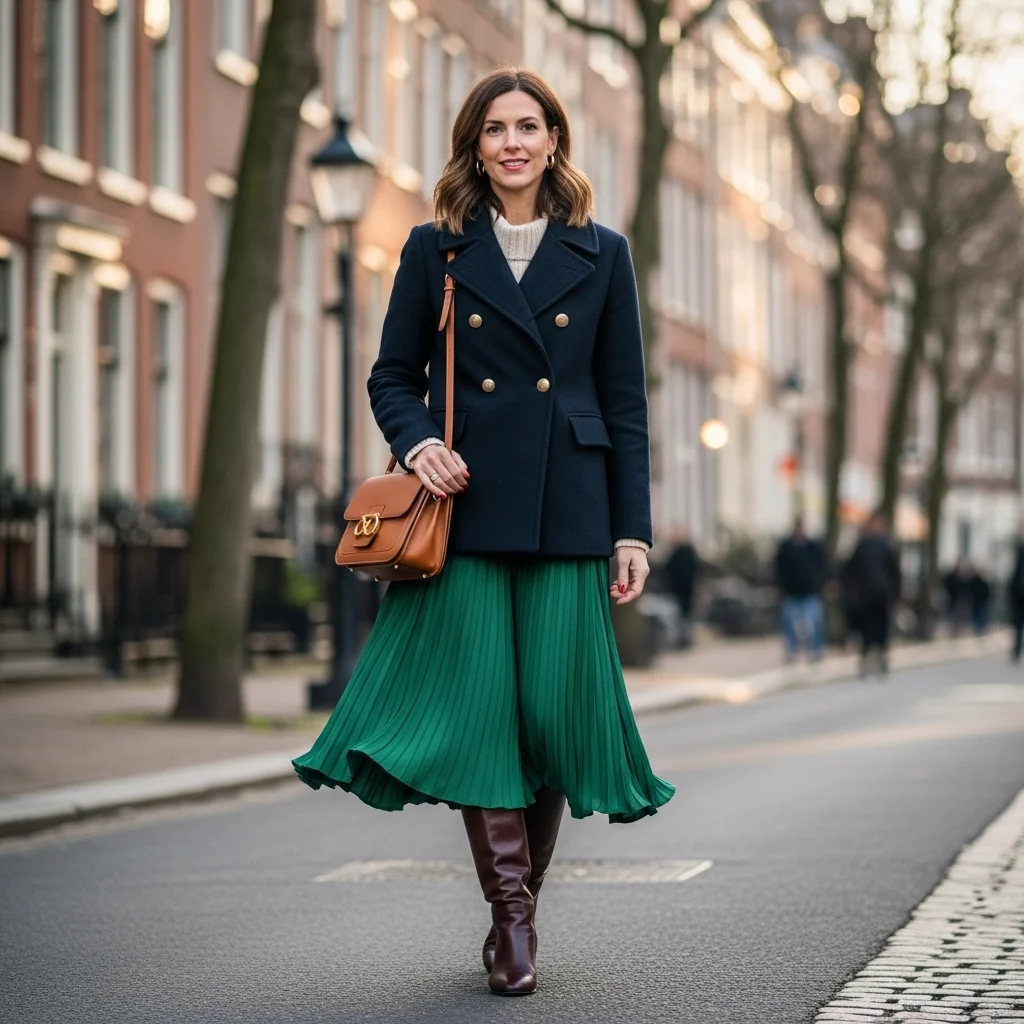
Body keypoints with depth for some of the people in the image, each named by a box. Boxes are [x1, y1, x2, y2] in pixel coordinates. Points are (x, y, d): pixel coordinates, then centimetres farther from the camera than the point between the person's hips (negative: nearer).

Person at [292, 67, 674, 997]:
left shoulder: (601, 255, 10)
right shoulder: (436, 251, 8)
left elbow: (626, 403, 8)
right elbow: (392, 377, 12)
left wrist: (633, 529, 3)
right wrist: (416, 442, -10)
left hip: (566, 512, 1)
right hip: (466, 505, 0)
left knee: (554, 705, -2)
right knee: (478, 702, -7)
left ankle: (516, 907, 14)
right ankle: (513, 917, -2)